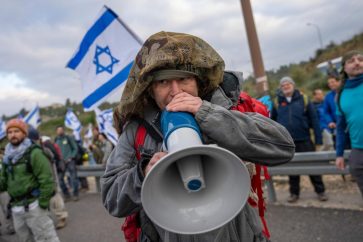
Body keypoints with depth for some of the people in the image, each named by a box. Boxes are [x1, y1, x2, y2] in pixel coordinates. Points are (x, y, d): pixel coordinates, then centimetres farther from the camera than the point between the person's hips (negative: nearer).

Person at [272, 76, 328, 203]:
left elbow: (314, 119, -2)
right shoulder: (277, 101, 3)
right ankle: (294, 193, 24)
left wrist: (318, 139, -6)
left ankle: (320, 191, 21)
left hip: (304, 140, -1)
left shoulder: (303, 98, -1)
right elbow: (272, 120, 9)